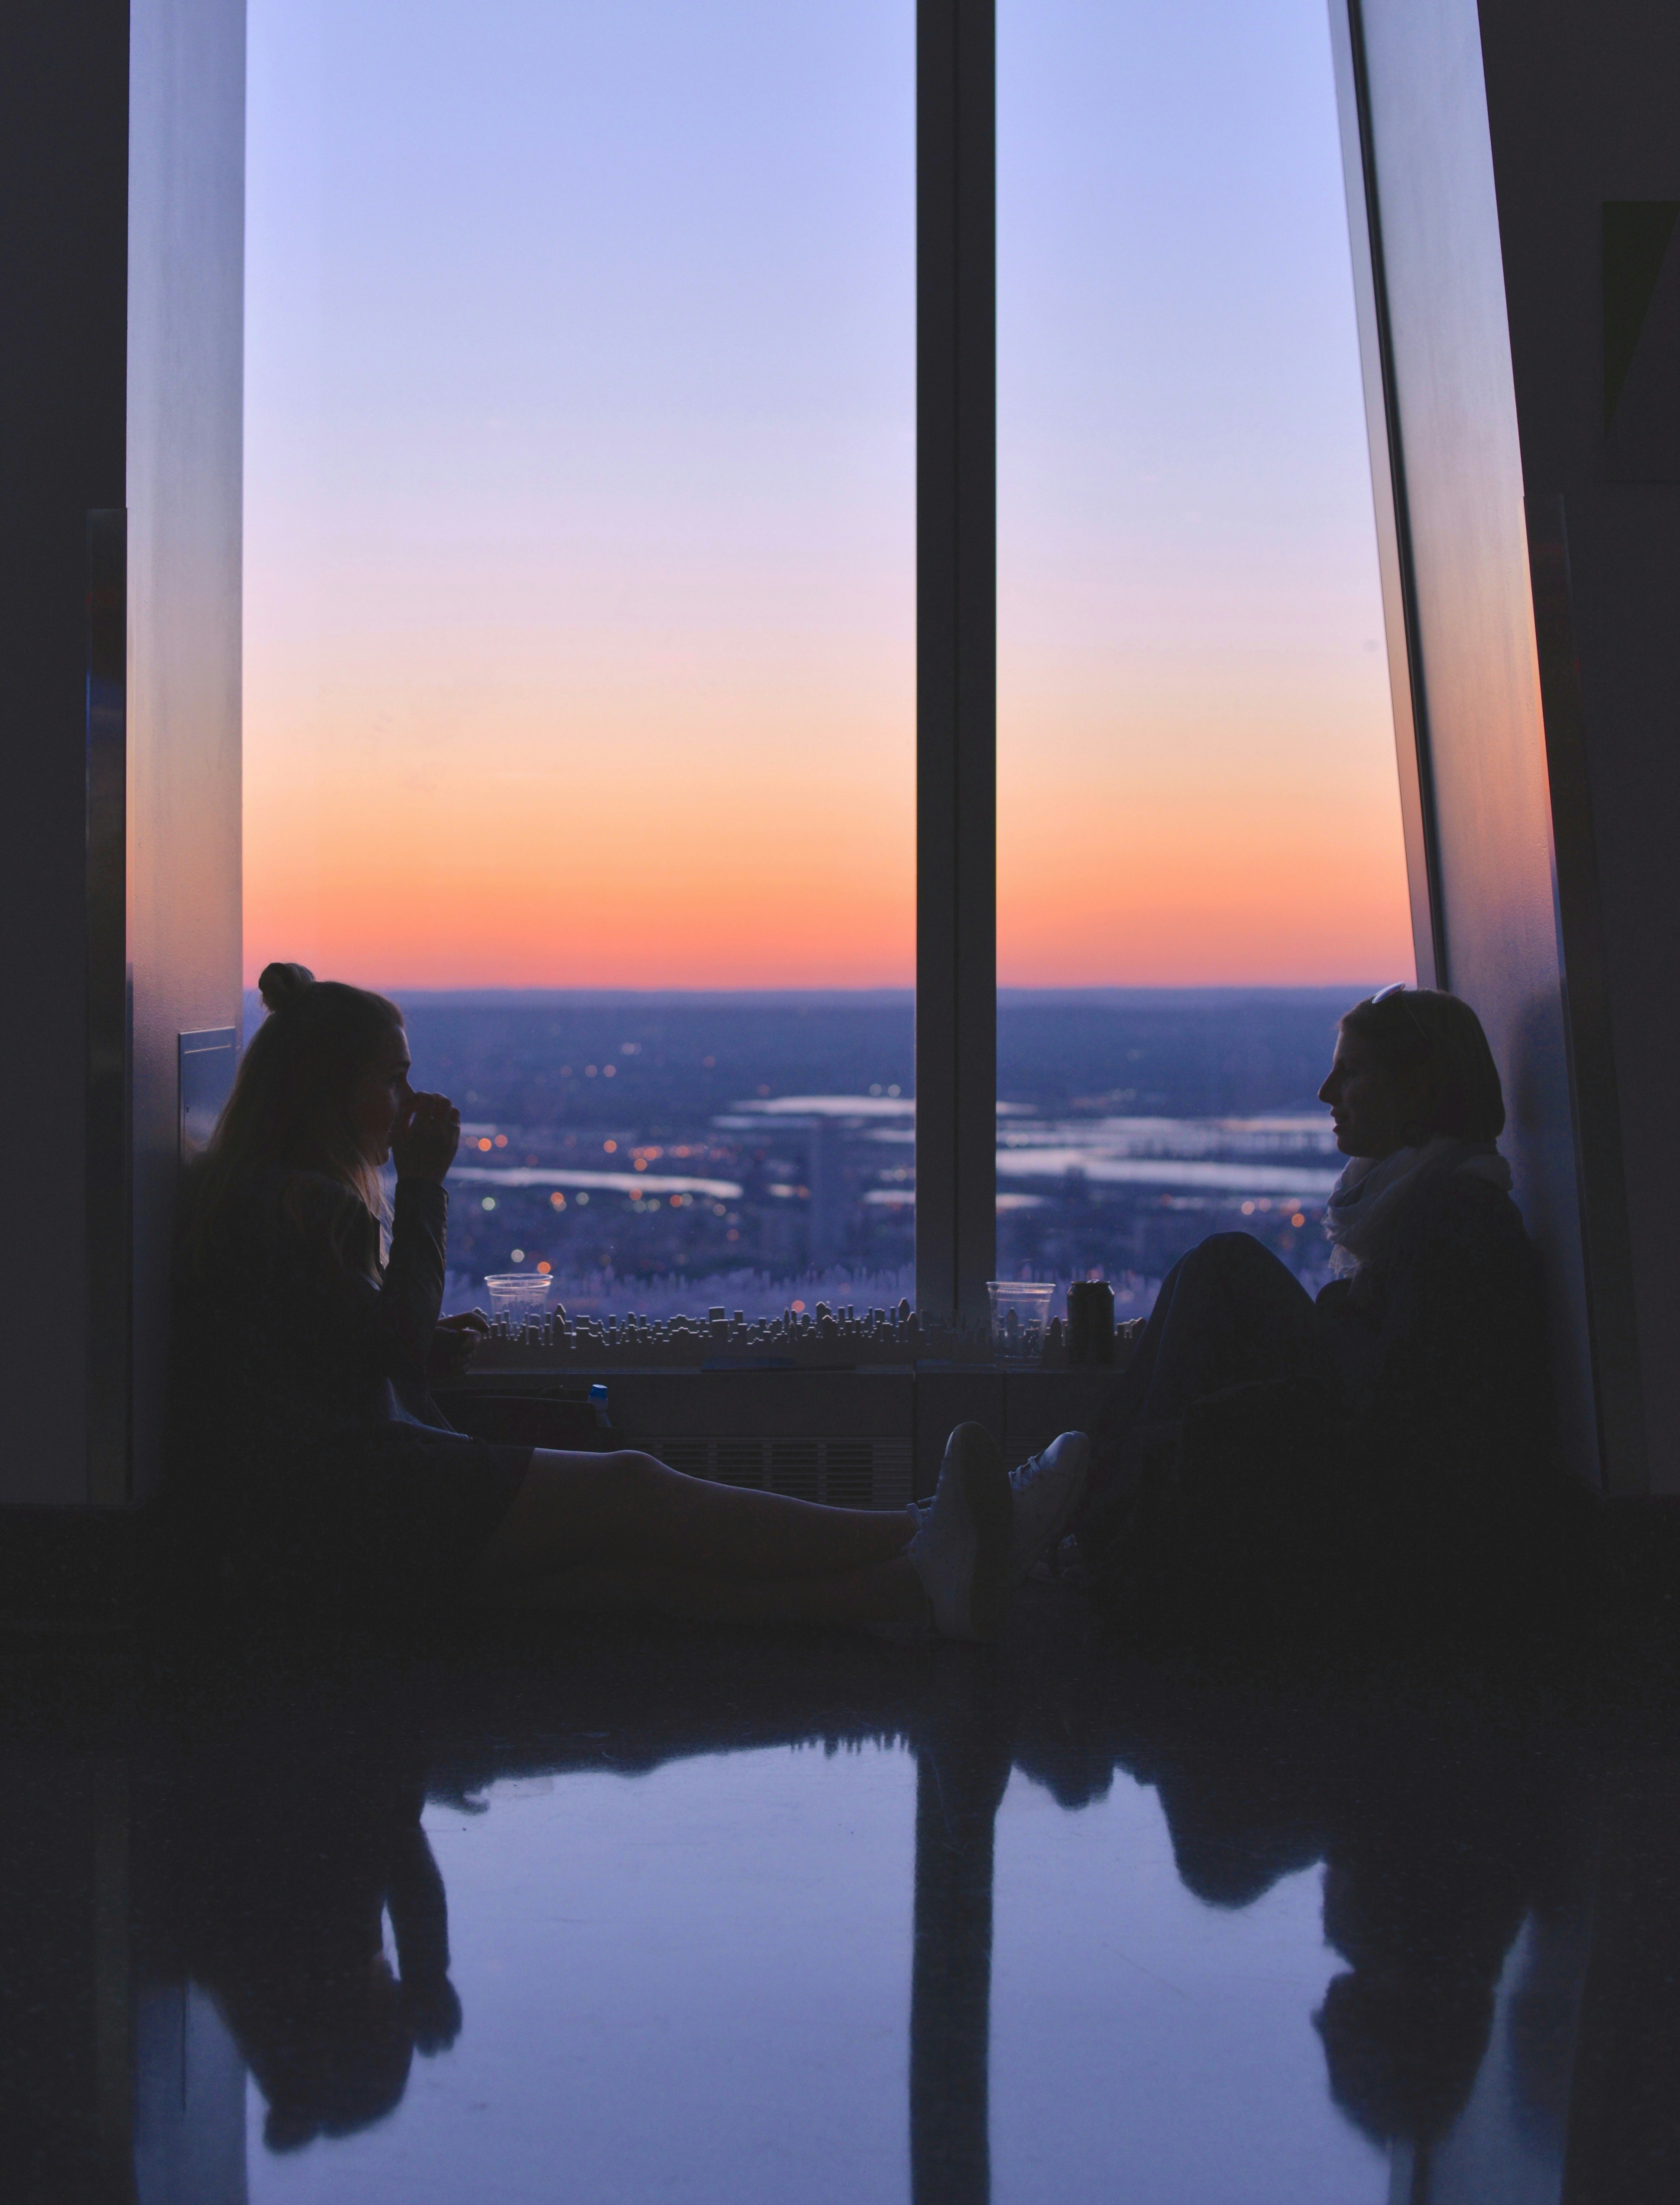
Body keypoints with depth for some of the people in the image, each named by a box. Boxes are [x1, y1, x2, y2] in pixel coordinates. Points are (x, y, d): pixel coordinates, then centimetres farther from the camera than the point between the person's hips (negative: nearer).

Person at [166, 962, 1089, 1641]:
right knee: (626, 1491, -18)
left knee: (630, 1563, -14)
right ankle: (926, 1555, -23)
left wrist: (425, 1346, 6)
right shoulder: (279, 1205, -6)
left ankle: (907, 1590, -33)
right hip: (312, 1516, -9)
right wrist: (423, 1186, -1)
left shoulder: (309, 1201, 26)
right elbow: (391, 1347, -7)